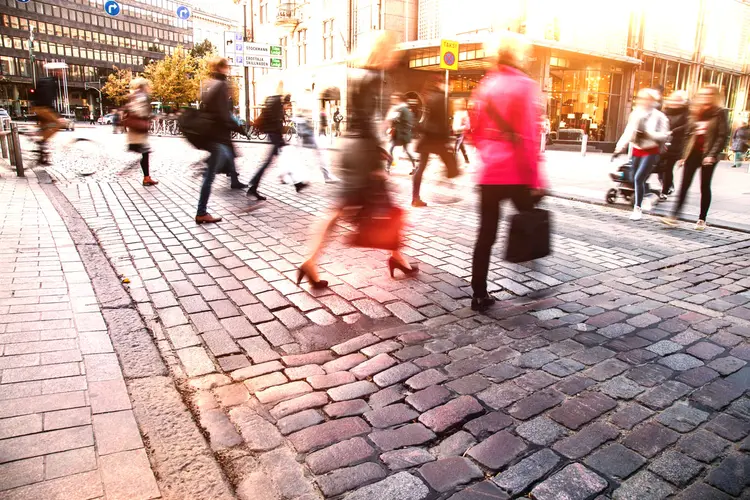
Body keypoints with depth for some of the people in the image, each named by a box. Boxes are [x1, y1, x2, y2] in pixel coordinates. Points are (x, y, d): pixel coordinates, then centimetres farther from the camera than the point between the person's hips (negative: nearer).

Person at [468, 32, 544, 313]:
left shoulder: (486, 85, 9)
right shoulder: (526, 86, -7)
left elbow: (475, 132, 13)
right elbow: (529, 137, -12)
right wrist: (535, 180, -10)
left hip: (489, 173, 4)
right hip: (517, 174, -4)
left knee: (486, 234, 7)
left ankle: (480, 294, 10)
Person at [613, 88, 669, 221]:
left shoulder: (659, 117, -8)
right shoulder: (635, 114, 6)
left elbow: (663, 135, -12)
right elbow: (628, 133, 7)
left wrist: (647, 134, -26)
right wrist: (619, 148, 0)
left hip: (651, 152, -6)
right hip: (636, 151, 6)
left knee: (638, 178, -16)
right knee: (635, 179, 11)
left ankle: (638, 209, -7)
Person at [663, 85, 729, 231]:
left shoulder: (720, 113, -2)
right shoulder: (696, 112, 13)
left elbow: (723, 136, -8)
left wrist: (712, 154, -18)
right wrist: (684, 155, 12)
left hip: (708, 155, -4)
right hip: (693, 153, 4)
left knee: (705, 187, 3)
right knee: (684, 185, -2)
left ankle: (702, 219, 11)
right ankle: (674, 216, -4)